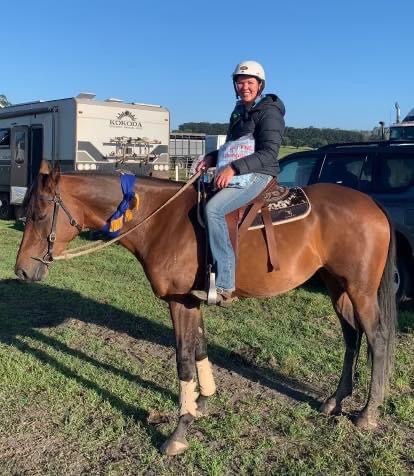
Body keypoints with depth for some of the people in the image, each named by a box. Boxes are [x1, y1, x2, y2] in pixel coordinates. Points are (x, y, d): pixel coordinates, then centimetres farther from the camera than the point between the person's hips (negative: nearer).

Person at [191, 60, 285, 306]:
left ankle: (225, 287, -31)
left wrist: (234, 168, -28)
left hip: (259, 175, -10)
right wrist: (213, 157, 7)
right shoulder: (239, 111, 18)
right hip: (237, 174, 10)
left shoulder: (269, 112, -9)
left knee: (213, 209, -30)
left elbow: (269, 153, -20)